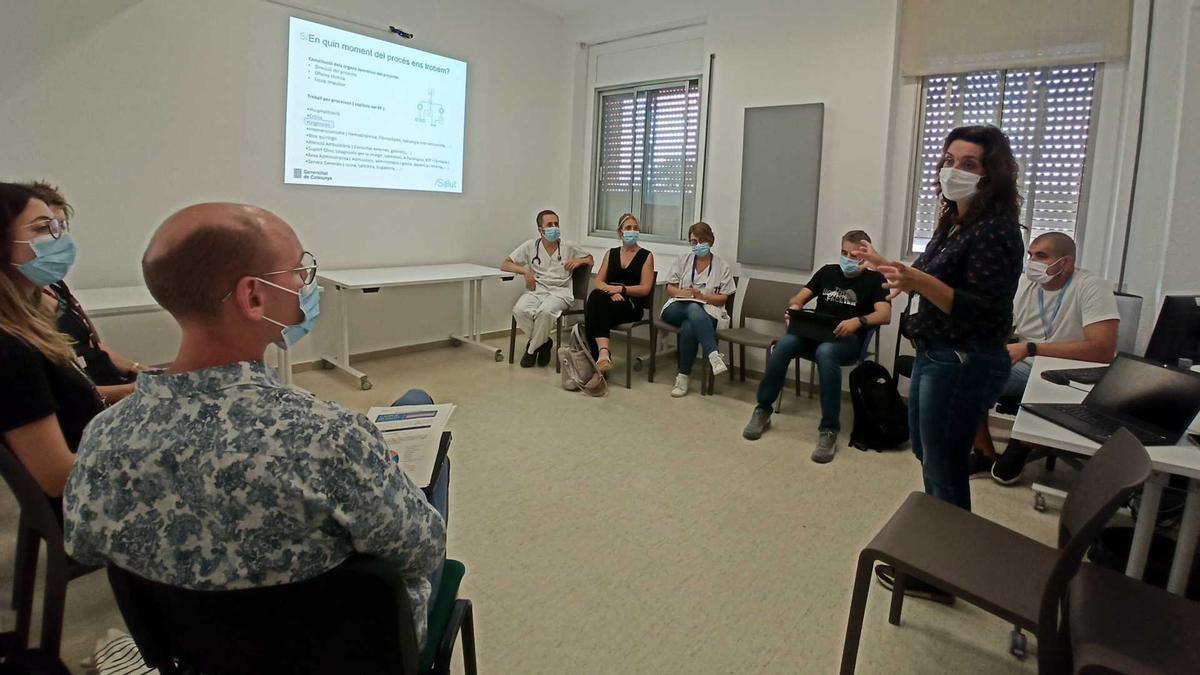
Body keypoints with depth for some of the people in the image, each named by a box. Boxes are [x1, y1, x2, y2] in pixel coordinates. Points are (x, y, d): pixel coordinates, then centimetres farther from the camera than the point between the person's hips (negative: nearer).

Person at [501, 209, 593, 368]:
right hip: (536, 290, 2)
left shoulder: (568, 247, 13)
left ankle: (533, 348, -9)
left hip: (560, 291, -1)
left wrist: (579, 261, -1)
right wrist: (525, 271, -7)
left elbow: (590, 259, 22)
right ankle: (543, 343, -5)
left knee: (545, 311, -36)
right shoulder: (530, 246, 12)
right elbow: (505, 265, 10)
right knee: (519, 310, -32)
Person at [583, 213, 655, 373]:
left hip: (632, 305, -3)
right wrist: (611, 291, -11)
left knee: (597, 299, -33)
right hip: (608, 300, 3)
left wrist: (621, 289, -14)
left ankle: (601, 354, -35)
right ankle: (603, 351, -46)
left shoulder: (646, 256, 10)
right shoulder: (611, 253, 21)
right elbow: (598, 281, 11)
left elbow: (645, 289, 0)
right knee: (595, 296, -34)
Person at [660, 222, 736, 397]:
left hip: (706, 312, -1)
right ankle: (713, 356, -48)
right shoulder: (683, 261, 18)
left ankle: (683, 377, -31)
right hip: (677, 308, 1)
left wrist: (702, 296, -11)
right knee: (694, 309, -38)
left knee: (689, 327, -38)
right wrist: (686, 293, -9)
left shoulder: (722, 267, 12)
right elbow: (670, 289, 13)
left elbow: (722, 298, 6)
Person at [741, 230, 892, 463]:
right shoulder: (828, 271, 19)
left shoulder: (874, 279, 7)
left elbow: (885, 315, -9)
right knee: (784, 344, -30)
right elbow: (798, 298, 14)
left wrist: (858, 321, -30)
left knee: (825, 352, -40)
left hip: (848, 340, -3)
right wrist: (794, 307, -11)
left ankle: (829, 430, -34)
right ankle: (763, 410, -15)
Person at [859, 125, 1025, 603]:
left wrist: (919, 281, -37)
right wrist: (894, 269, 23)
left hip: (964, 363, -10)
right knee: (927, 454, 22)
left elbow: (980, 310, -24)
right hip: (934, 354, 10)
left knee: (944, 469, 2)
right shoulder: (954, 221, 9)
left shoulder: (995, 230, -17)